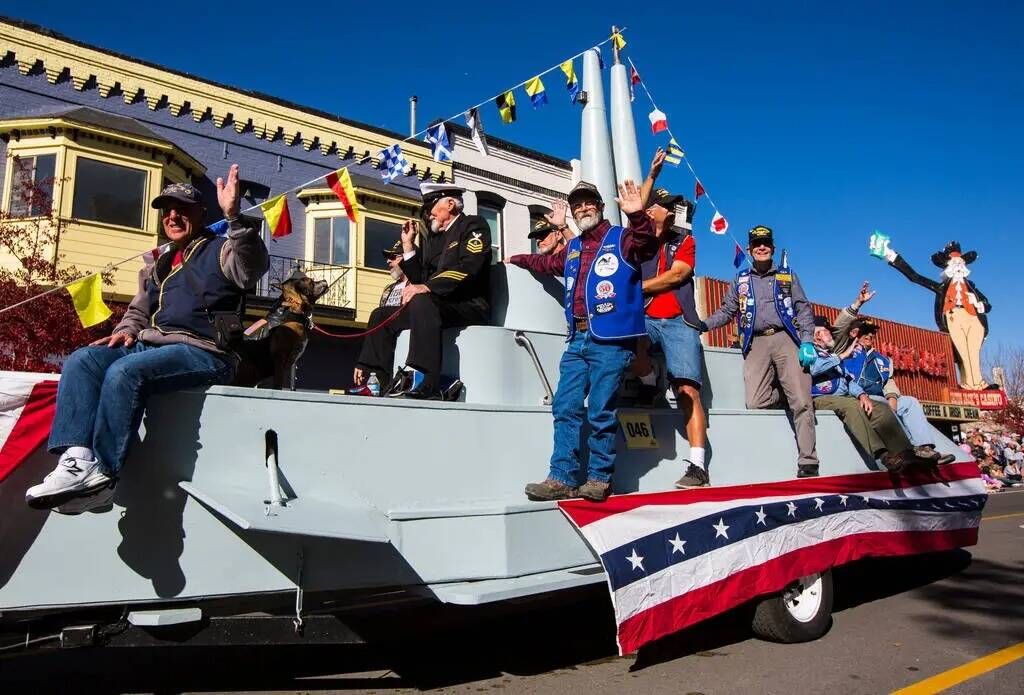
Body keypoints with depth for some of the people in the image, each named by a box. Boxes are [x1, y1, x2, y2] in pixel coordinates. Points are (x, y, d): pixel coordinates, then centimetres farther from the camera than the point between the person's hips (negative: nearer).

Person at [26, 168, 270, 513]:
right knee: (81, 361, -13)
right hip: (149, 345, 8)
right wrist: (127, 329, 11)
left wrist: (234, 217, -32)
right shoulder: (160, 267, 30)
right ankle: (78, 462, -28)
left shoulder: (220, 250, 5)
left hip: (202, 352, -8)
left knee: (126, 371, -31)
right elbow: (138, 311, 36)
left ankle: (101, 475, -25)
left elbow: (252, 269, -18)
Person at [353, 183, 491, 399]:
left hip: (470, 306, -8)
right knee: (381, 315, 2)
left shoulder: (473, 225, 0)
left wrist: (427, 288, -26)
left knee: (422, 302, -35)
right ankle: (376, 380, -6)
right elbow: (419, 279, 18)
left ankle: (425, 383, -42)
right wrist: (408, 245, 11)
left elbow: (468, 267, -18)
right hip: (437, 305, 8)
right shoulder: (431, 237, 23)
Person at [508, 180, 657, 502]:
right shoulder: (572, 249, 22)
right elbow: (548, 263, 43)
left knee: (601, 412, -5)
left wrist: (637, 217, -36)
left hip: (611, 340, -6)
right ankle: (562, 478, 6)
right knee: (565, 408, 2)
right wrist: (519, 259, 53)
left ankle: (599, 479, 7)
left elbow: (647, 246, -19)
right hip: (578, 338, 7)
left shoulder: (621, 238, 3)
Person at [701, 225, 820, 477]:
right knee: (756, 403, -12)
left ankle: (807, 463, -9)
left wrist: (807, 342, -6)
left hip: (786, 340, -1)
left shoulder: (787, 276, 15)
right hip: (757, 344, 1)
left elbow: (803, 309, 8)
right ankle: (782, 390, 20)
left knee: (802, 402, -13)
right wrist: (702, 325, -4)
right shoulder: (741, 280, 19)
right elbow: (726, 312, 15)